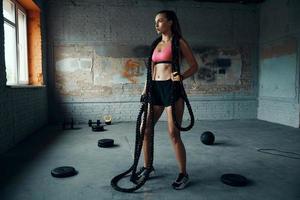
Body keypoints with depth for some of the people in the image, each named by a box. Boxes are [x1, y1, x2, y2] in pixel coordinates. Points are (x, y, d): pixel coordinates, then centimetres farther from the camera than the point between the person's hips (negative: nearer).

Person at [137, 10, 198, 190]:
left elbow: (194, 66, -2)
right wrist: (146, 88, 16)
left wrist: (181, 77, -20)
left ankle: (183, 174, 13)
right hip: (156, 89, 7)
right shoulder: (157, 44, 17)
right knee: (145, 129, 7)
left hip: (172, 88, -7)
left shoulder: (179, 42, 0)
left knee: (174, 134, -5)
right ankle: (148, 167, 25)